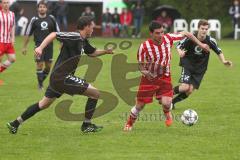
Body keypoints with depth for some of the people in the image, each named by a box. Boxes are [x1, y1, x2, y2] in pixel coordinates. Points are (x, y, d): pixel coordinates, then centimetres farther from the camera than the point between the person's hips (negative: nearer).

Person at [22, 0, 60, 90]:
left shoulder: (51, 18, 4)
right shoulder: (34, 20, -1)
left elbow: (57, 32, 12)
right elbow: (28, 34, 4)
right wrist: (24, 47, 4)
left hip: (49, 45, 3)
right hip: (39, 45, -3)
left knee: (48, 66, 5)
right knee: (40, 64, -7)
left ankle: (41, 80, 26)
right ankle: (40, 85, 5)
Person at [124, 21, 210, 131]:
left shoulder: (168, 38, -16)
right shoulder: (144, 47, -21)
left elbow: (185, 34, -1)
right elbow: (141, 65, -10)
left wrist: (200, 44, 1)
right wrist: (145, 72, -32)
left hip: (165, 77, 1)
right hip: (149, 78, -1)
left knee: (166, 103, -17)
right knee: (140, 105, 3)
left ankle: (167, 113, 21)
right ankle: (129, 123, 32)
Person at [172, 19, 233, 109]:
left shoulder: (210, 41, -12)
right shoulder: (190, 38, -17)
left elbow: (219, 52, 2)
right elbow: (179, 46, -5)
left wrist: (224, 61, -14)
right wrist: (180, 52, -28)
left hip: (200, 68, 2)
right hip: (188, 65, -2)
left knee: (190, 90, -3)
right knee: (185, 87, -19)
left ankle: (173, 102, 20)